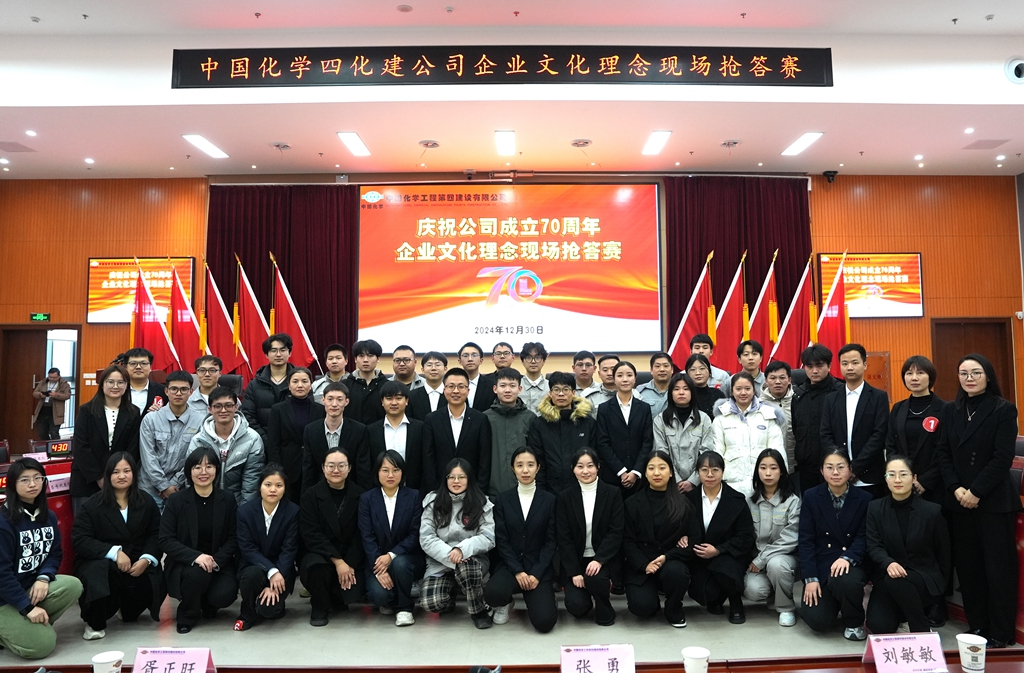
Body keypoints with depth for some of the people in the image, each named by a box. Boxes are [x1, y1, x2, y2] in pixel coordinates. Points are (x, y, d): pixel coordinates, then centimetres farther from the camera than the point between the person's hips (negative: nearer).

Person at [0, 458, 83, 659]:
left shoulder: (48, 516, 3)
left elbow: (56, 553, 6)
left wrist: (43, 578, -17)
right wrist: (28, 607, -21)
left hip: (34, 584, 6)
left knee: (72, 585, -24)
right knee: (42, 644, -20)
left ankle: (35, 624, -2)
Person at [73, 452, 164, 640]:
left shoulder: (147, 502, 7)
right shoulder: (92, 505, -2)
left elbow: (156, 535, 4)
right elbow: (79, 540, -11)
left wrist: (146, 559, -16)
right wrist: (114, 552, -23)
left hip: (137, 564, 3)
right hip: (100, 562, -3)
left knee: (155, 583, -24)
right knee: (98, 571, -37)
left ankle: (129, 611, 17)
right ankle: (95, 623, -8)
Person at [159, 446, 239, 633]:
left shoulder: (228, 500, 0)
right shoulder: (176, 500, -5)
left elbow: (234, 538, 1)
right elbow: (165, 541, -9)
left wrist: (216, 560, -18)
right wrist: (195, 557, -25)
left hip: (219, 563, 1)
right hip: (184, 563, -1)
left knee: (224, 595, -26)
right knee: (198, 572, -34)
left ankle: (208, 605, 14)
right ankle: (187, 615, -2)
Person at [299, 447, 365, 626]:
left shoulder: (359, 495, -2)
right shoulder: (311, 496, -4)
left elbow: (360, 535, -3)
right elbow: (311, 535, -13)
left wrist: (350, 564, -16)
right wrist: (337, 561, -22)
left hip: (350, 559, 2)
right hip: (318, 554, -1)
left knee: (353, 590, -23)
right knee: (317, 566, -34)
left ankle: (336, 599, 17)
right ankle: (319, 607, -2)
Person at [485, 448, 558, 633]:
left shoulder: (549, 500, 1)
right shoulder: (502, 500, 3)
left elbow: (551, 541, -2)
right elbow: (501, 540, -2)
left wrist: (536, 573, -13)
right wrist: (517, 571, -15)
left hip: (539, 567, 0)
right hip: (509, 564, 1)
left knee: (544, 622, -19)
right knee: (493, 593, -31)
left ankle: (533, 599, 18)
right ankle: (506, 603, 8)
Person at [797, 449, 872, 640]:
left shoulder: (864, 499, -2)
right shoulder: (811, 496, -2)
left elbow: (864, 537, -6)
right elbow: (805, 540, -4)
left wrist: (847, 557, -26)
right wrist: (810, 578, -12)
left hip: (852, 564, 0)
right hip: (820, 565, 1)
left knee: (845, 580, -37)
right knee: (817, 621, -16)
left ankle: (854, 622, -3)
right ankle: (833, 601, 22)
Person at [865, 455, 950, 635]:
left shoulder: (932, 510, -7)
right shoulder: (875, 508, -2)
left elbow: (943, 552, 4)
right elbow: (873, 546, -8)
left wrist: (940, 586, 10)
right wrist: (888, 563, -29)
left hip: (925, 578, -2)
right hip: (886, 578, 2)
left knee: (896, 581, -36)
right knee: (878, 626, -17)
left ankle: (922, 632, -10)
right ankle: (901, 612, 19)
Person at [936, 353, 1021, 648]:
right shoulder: (950, 411, 9)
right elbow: (943, 454, 5)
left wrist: (976, 491, -15)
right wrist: (956, 488, -8)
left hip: (994, 500, -4)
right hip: (959, 500, 4)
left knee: (998, 565, 2)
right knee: (967, 565, 8)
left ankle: (1000, 632, 13)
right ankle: (976, 625, 19)